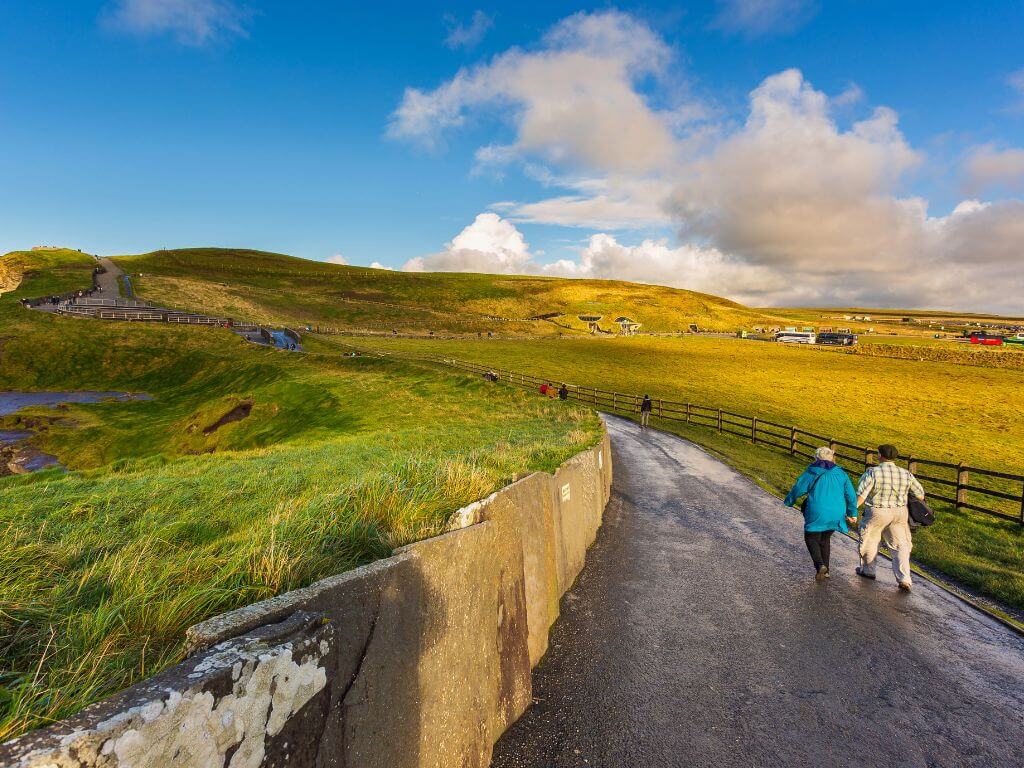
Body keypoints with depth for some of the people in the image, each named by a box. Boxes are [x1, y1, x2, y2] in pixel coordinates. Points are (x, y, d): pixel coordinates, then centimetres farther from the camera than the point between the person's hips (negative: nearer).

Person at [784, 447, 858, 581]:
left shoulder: (811, 473, -3)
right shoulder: (841, 474, 6)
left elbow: (798, 488, 0)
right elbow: (851, 495, 6)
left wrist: (789, 501, 16)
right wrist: (852, 512, 17)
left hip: (817, 514, -4)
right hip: (836, 515, 4)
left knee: (811, 538, 12)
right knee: (825, 538, 22)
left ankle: (820, 565, -9)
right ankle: (825, 570, 23)